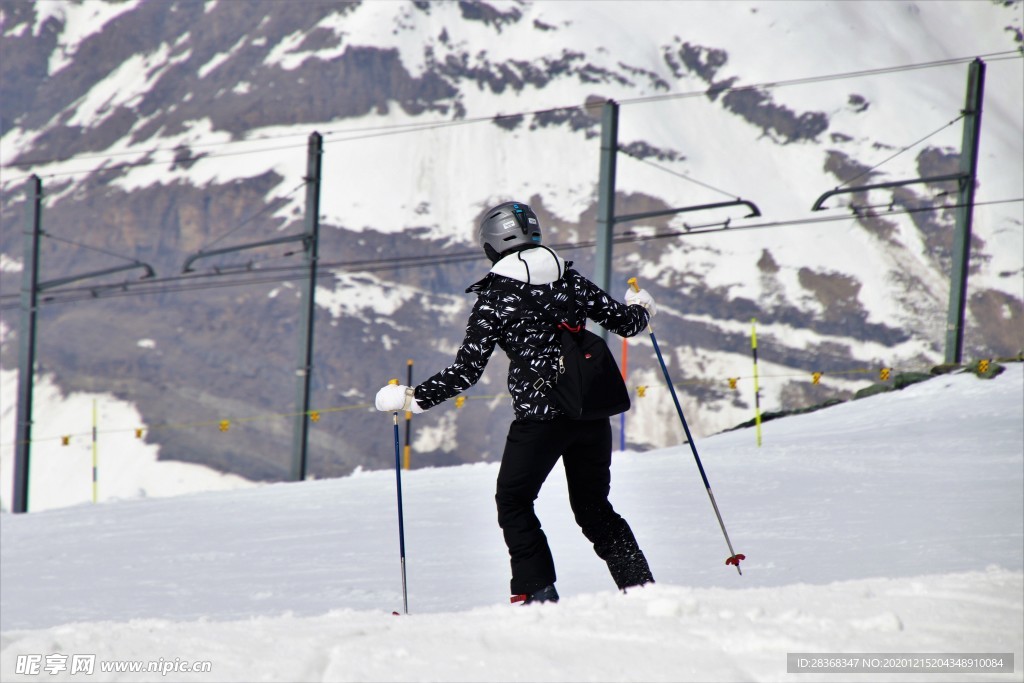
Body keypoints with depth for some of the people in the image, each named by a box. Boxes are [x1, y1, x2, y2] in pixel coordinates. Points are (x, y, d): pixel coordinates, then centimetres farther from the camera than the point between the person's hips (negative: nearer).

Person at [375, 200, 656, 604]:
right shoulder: (570, 280, 6)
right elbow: (625, 322, 13)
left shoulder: (494, 299, -5)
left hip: (540, 415, -5)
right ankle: (640, 584, 8)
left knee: (513, 502, 12)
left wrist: (410, 398, 2)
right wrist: (640, 309, 37)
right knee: (593, 507, 18)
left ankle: (538, 590, -1)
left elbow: (466, 371, -7)